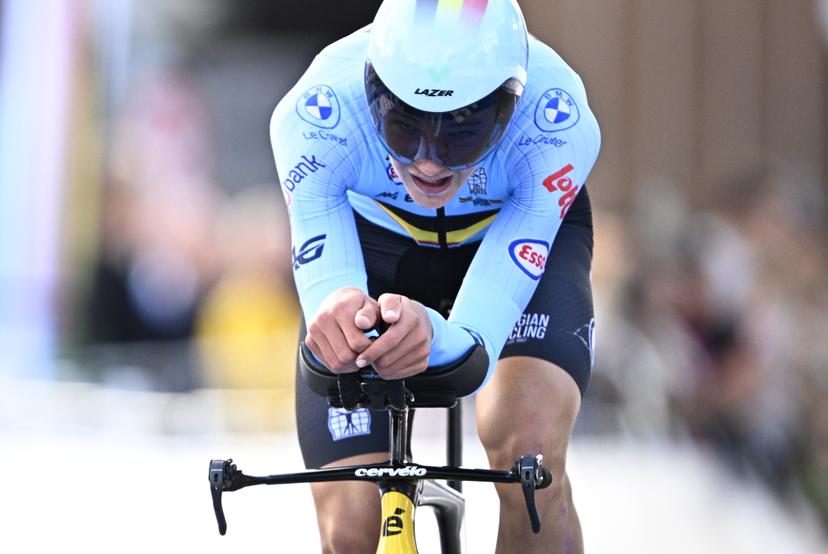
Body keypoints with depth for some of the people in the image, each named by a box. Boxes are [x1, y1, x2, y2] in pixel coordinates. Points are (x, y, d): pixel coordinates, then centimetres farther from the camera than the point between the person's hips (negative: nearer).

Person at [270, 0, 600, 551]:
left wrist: (433, 338, -64)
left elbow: (473, 340, -40)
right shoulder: (312, 117, -36)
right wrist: (335, 315, -63)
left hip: (519, 234, -1)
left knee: (531, 451, -31)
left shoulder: (559, 127, -37)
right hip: (371, 233, 1)